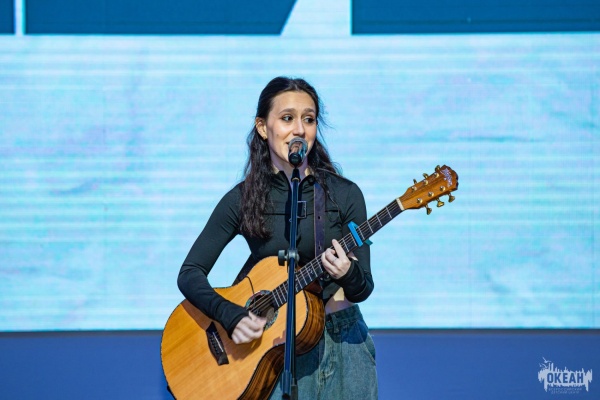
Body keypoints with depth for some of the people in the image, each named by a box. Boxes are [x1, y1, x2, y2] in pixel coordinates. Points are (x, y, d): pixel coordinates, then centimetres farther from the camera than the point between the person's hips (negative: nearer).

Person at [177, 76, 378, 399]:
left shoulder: (344, 194, -1)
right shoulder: (242, 199, -2)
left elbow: (363, 289, 0)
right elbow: (190, 274, -3)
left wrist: (348, 274, -23)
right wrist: (233, 317, -18)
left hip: (342, 338, 1)